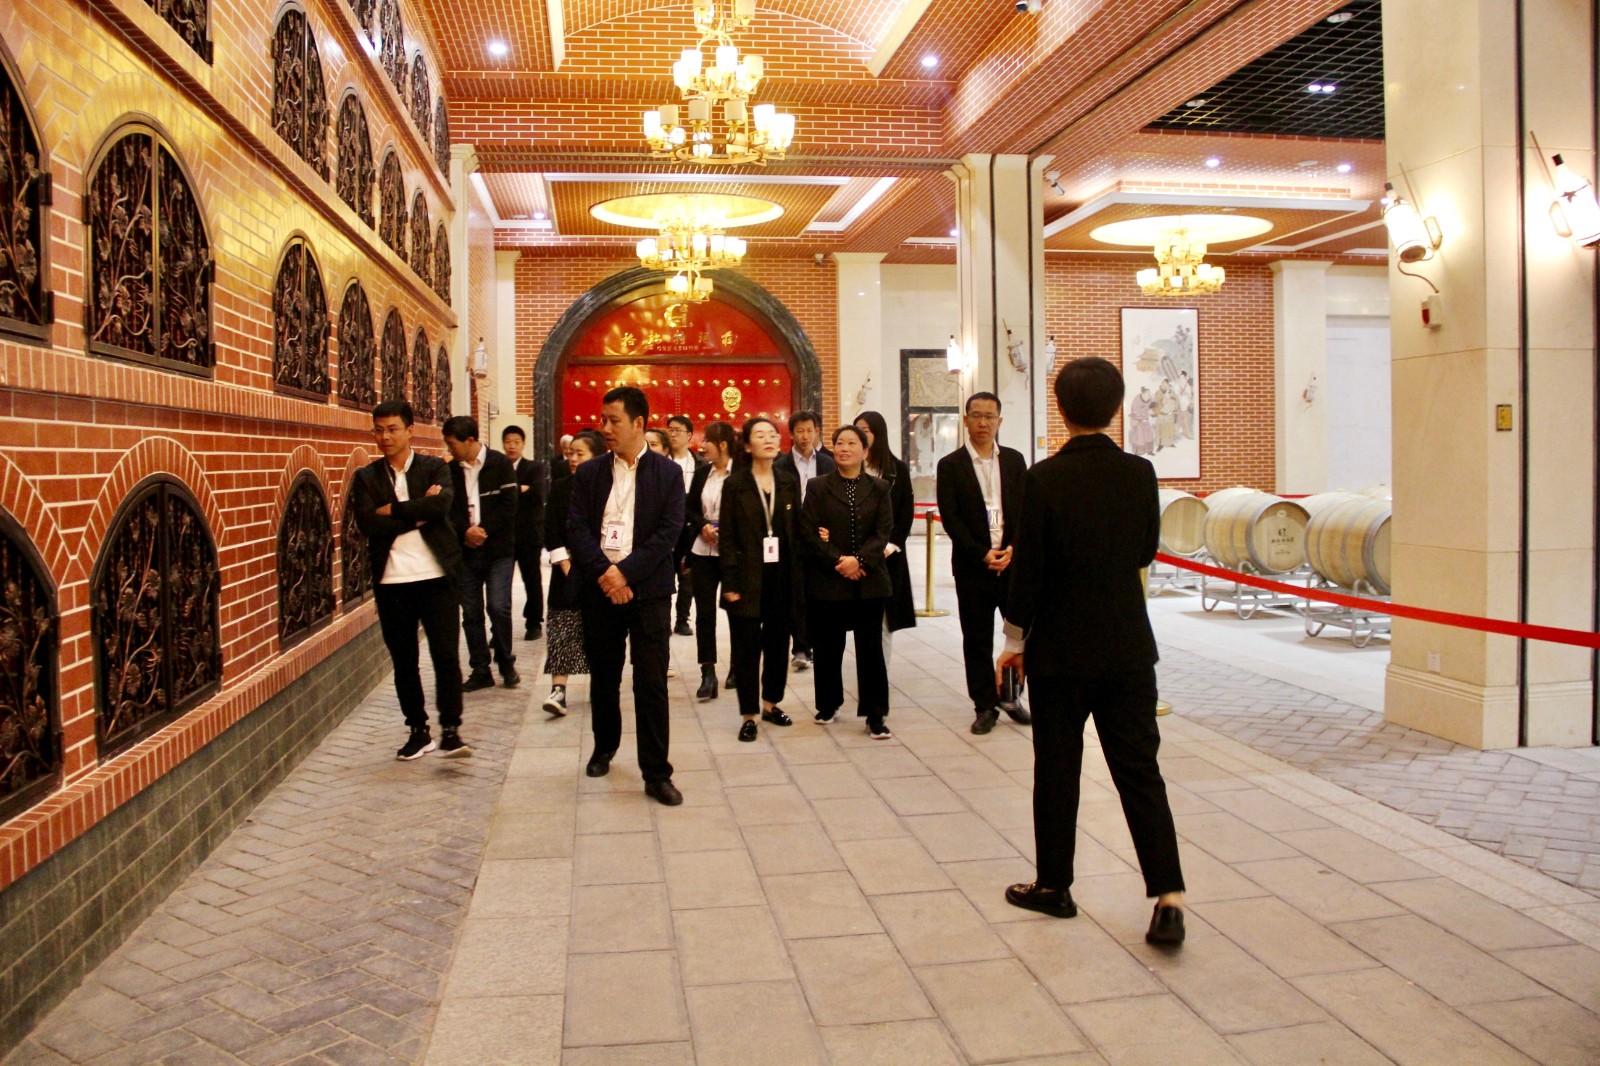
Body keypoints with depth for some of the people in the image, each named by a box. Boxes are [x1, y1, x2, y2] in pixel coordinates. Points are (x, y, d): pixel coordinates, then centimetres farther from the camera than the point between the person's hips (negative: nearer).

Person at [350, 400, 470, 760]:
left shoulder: (435, 468, 4)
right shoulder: (366, 477, 8)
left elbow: (442, 504, -16)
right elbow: (368, 524, -8)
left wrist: (394, 510, -11)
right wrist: (418, 514, -11)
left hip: (437, 576, -2)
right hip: (391, 581, 2)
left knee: (446, 655, -6)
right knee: (403, 660, 9)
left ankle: (450, 730, 1)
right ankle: (418, 731, 21)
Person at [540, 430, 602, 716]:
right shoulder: (560, 488, 6)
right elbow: (551, 532, 4)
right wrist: (565, 564, -6)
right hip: (568, 571, 2)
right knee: (562, 630, -6)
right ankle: (558, 689, -8)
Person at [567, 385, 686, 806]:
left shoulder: (668, 473, 2)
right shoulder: (588, 473, 8)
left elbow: (669, 531, -7)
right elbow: (575, 527, -1)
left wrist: (626, 573, -16)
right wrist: (604, 572, -16)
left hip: (648, 590, -2)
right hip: (599, 589, 3)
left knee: (651, 683, -3)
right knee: (603, 677, 14)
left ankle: (656, 774, 3)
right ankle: (604, 747, 36)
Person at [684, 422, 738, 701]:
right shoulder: (702, 473, 7)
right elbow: (689, 509, 10)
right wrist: (703, 526, -7)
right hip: (702, 551, 5)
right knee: (704, 611, 1)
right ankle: (708, 674, 2)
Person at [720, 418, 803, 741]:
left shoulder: (788, 482, 7)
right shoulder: (735, 484, -3)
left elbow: (796, 532, 8)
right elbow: (727, 536, -5)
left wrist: (798, 578, 2)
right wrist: (730, 583, -11)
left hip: (782, 577, 4)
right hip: (748, 578, -3)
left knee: (778, 643, 10)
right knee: (747, 647, 1)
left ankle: (771, 703, 27)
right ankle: (749, 714, 10)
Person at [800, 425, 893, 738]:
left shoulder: (879, 488, 7)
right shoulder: (818, 487, 3)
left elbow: (883, 532, -1)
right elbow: (807, 533, -4)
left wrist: (859, 560, -16)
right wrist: (837, 561, -13)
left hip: (869, 580, 1)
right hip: (827, 581, 0)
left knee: (871, 647, 1)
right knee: (827, 647, 7)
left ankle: (875, 715, 6)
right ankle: (828, 704, 25)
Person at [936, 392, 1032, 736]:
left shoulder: (1014, 460, 9)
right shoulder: (951, 465, 0)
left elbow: (1025, 510, 5)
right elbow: (950, 518, -6)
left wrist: (1013, 548, -10)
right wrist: (982, 554, -13)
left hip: (1012, 560, 2)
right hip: (972, 565, -2)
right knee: (977, 640, 4)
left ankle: (1009, 695, 21)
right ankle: (985, 706, 15)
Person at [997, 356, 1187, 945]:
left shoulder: (1045, 478, -14)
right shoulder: (1140, 473, -4)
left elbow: (1028, 569, -11)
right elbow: (1147, 550, 9)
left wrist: (1014, 641, 1)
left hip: (1060, 650, -3)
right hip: (1129, 648, 3)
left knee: (1056, 770, 11)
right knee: (1139, 770, 8)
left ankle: (1054, 885, 23)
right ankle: (1169, 898, 4)